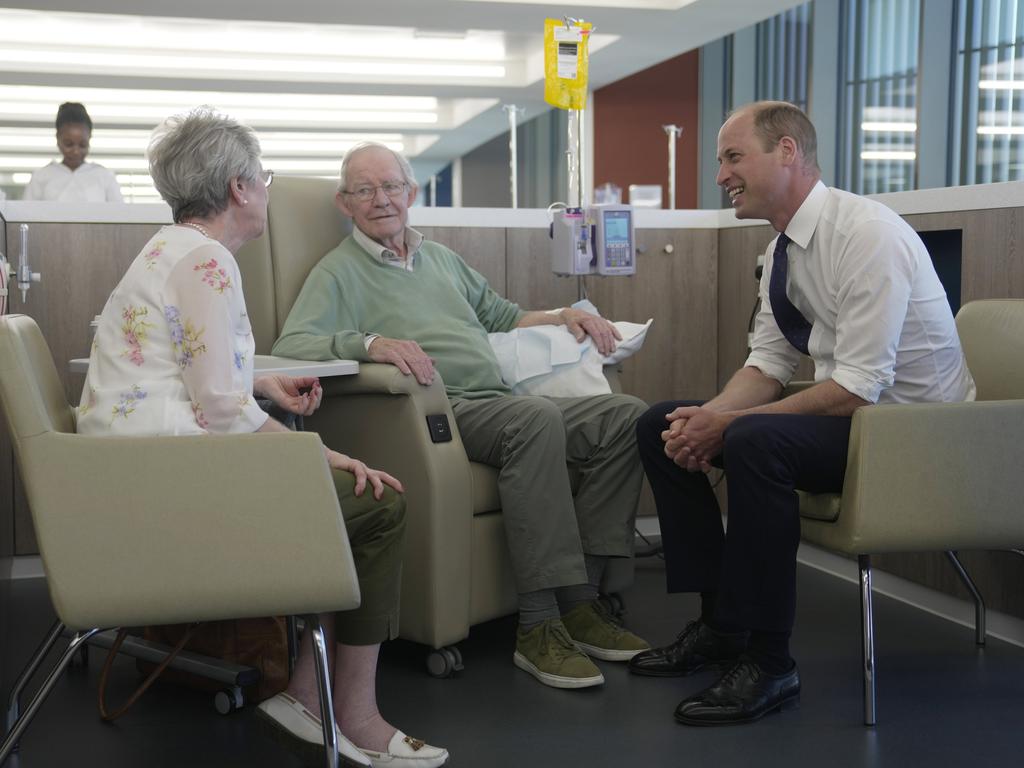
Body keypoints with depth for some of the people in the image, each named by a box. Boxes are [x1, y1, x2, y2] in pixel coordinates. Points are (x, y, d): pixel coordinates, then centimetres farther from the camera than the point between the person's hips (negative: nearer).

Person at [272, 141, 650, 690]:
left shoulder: (439, 257, 29)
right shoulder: (338, 272, 7)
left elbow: (502, 316, 37)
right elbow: (290, 345, -9)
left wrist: (564, 315, 18)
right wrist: (369, 343, -27)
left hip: (499, 402, 7)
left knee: (626, 415, -13)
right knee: (537, 418, -36)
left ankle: (581, 598, -14)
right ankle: (538, 624, -33)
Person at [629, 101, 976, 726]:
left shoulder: (866, 234, -23)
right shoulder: (783, 248, 5)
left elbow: (858, 388, -27)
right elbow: (769, 363, 9)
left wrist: (726, 425, -24)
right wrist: (707, 417, -12)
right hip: (842, 412, 9)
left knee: (754, 441, -35)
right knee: (663, 428, 1)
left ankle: (767, 663, -20)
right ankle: (720, 623, 6)